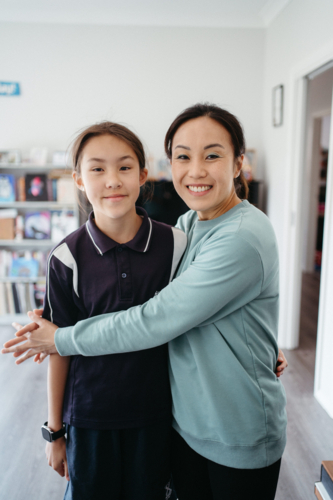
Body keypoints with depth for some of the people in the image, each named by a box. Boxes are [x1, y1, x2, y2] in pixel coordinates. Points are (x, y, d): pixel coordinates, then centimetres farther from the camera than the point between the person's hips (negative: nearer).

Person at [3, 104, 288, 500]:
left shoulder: (244, 238, -26)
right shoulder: (187, 223, -1)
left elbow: (155, 320, -25)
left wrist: (61, 340, -14)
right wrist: (52, 324, -6)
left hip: (240, 436, -6)